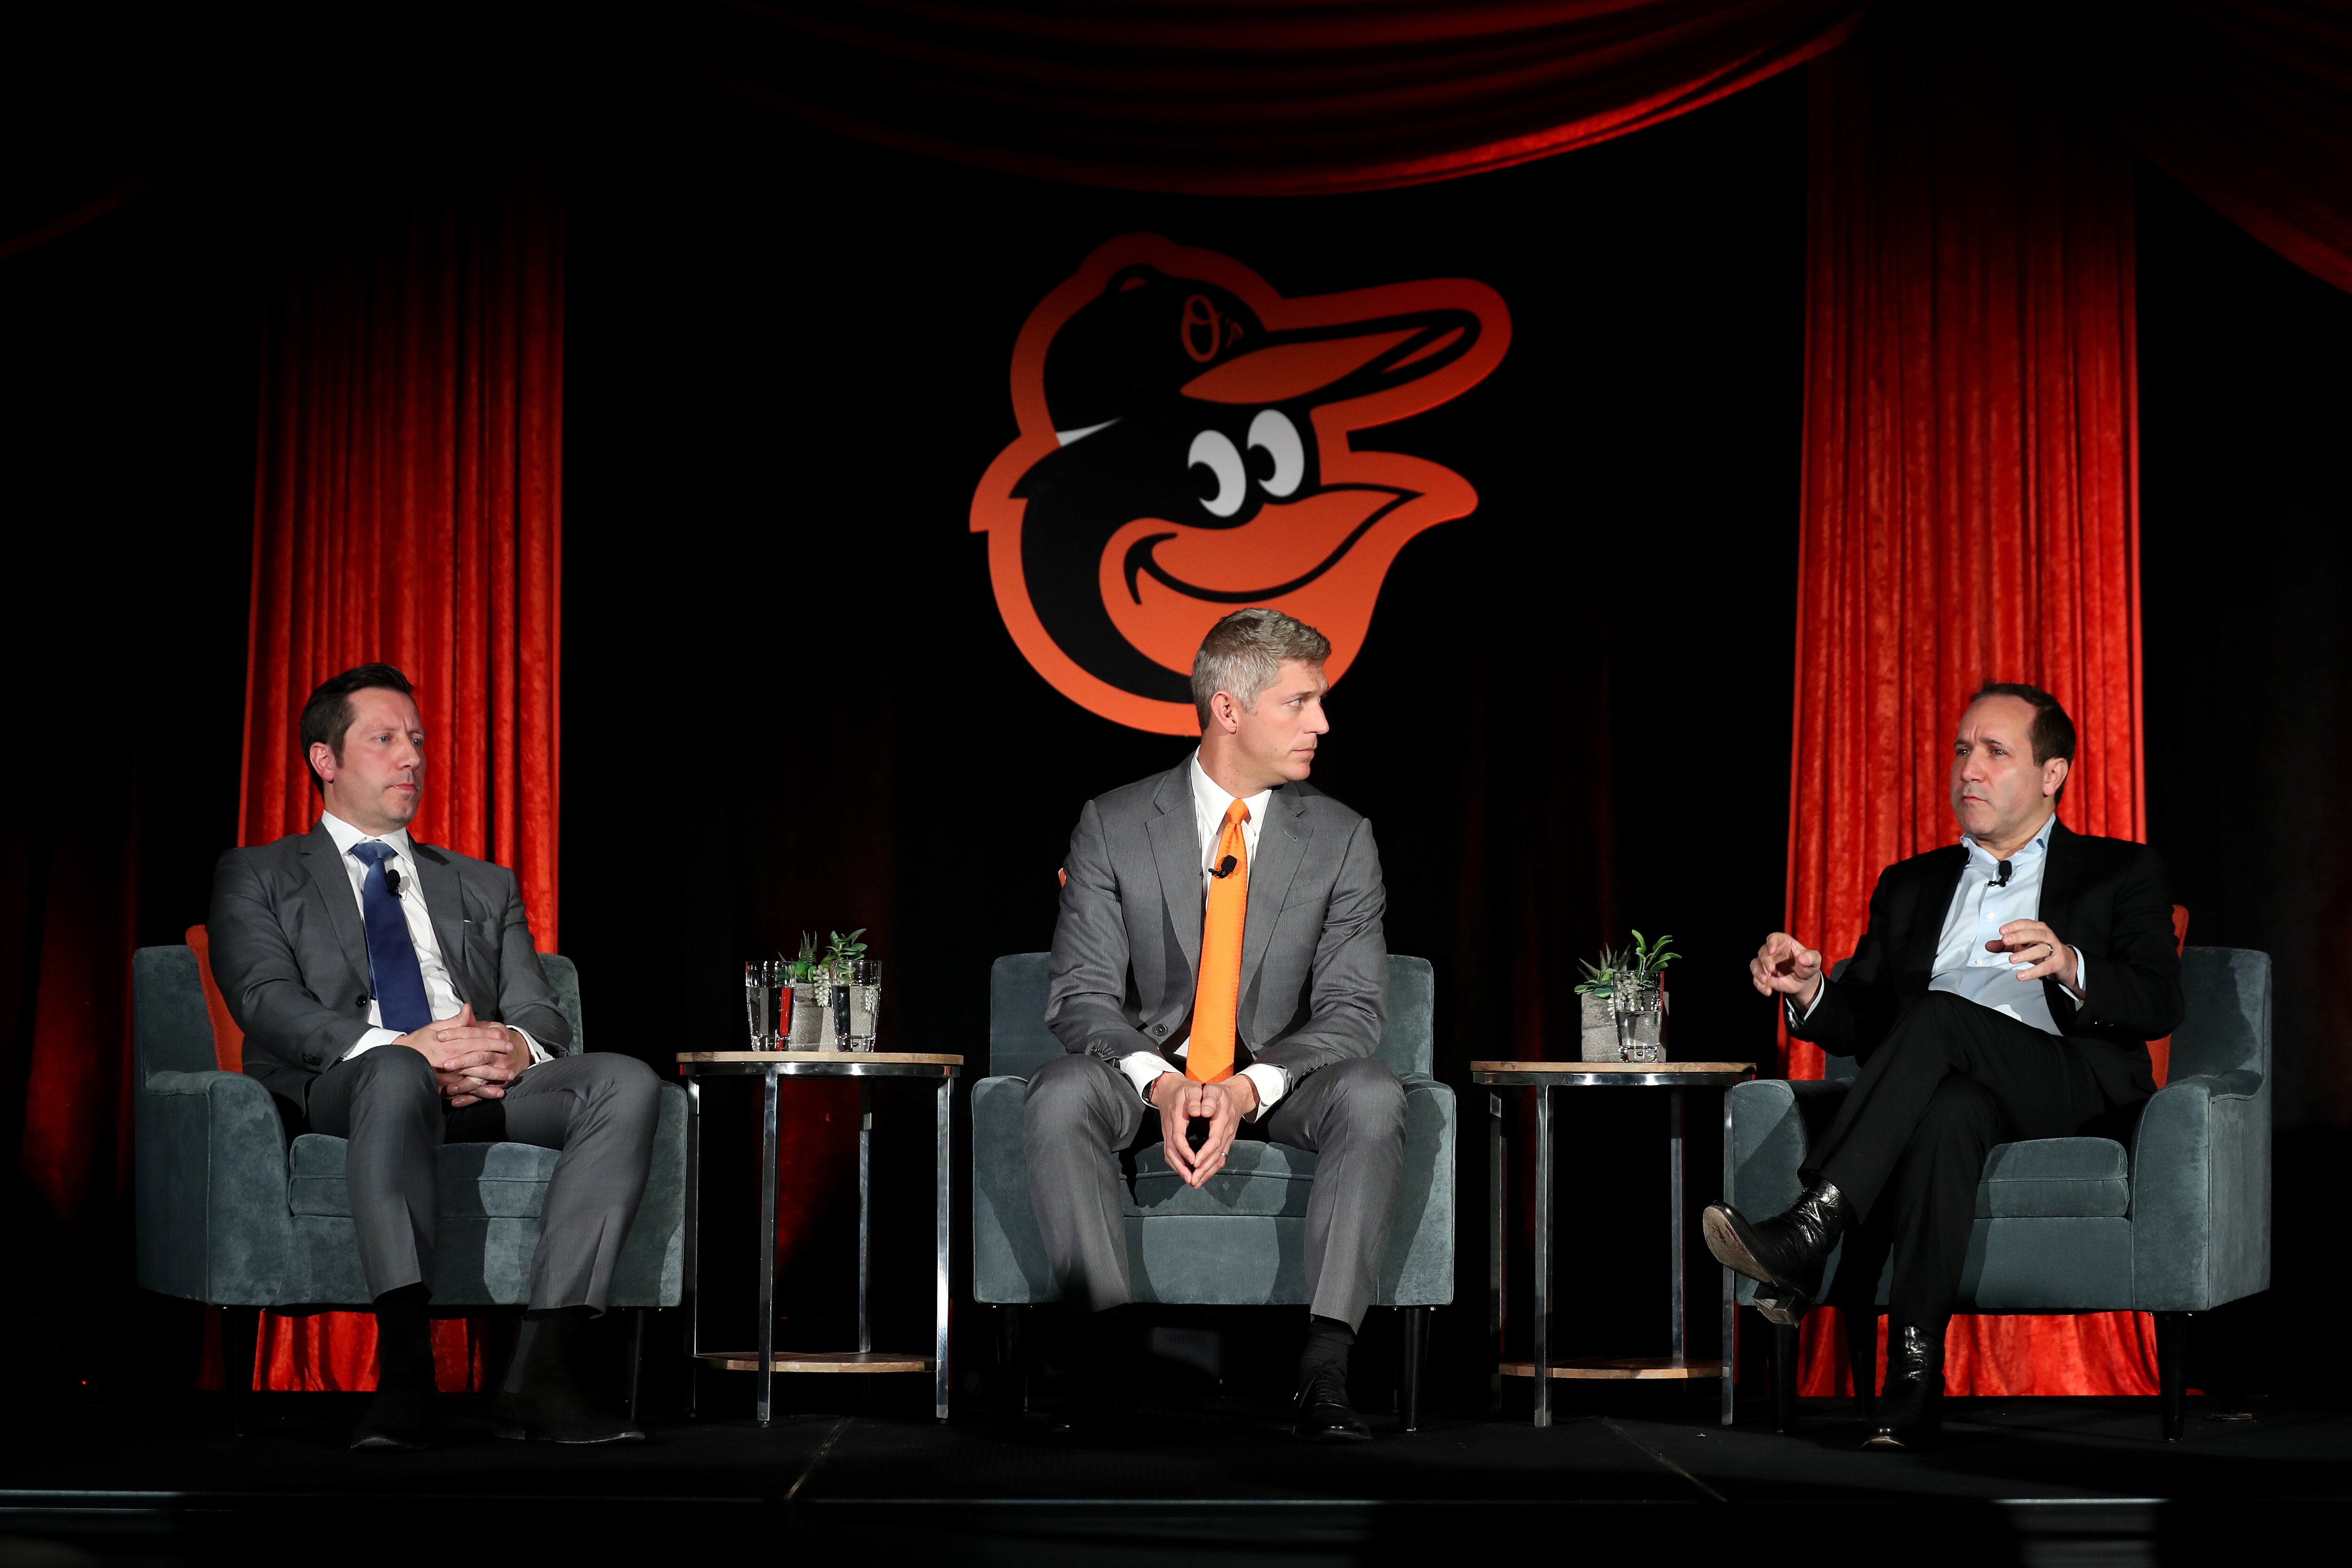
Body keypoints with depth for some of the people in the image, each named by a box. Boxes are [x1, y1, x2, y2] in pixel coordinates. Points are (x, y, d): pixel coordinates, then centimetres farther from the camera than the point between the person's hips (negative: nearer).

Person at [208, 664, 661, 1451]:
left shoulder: (485, 886, 30)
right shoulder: (258, 877, 18)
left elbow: (540, 1013, 17)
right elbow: (267, 1001, -1)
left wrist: (515, 1046, -11)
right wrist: (402, 1047, -20)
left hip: (489, 1091, 4)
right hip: (340, 1089, -4)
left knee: (627, 1082, -27)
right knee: (396, 1076, -41)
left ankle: (541, 1370, -36)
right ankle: (404, 1370, -47)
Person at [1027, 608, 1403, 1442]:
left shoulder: (1342, 839, 1)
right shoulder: (1114, 825, -2)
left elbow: (1353, 1007, -5)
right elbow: (1081, 993, -6)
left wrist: (1250, 1089, -23)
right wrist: (1158, 1084, -26)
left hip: (1279, 1085, 1)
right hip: (1149, 1076, 0)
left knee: (1373, 1095, -31)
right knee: (1061, 1092, -32)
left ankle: (1323, 1368, -33)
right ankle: (1111, 1355, -31)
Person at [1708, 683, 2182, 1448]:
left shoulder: (2118, 873, 18)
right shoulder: (1912, 886, 29)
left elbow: (2159, 1004, 1)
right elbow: (1860, 1022, 21)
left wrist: (2069, 966, -20)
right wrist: (1810, 992, -3)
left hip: (2074, 1089, -2)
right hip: (1951, 1084, 2)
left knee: (1939, 1016, -34)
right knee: (1950, 1112, -38)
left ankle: (1806, 1237, -45)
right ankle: (1915, 1372, -46)